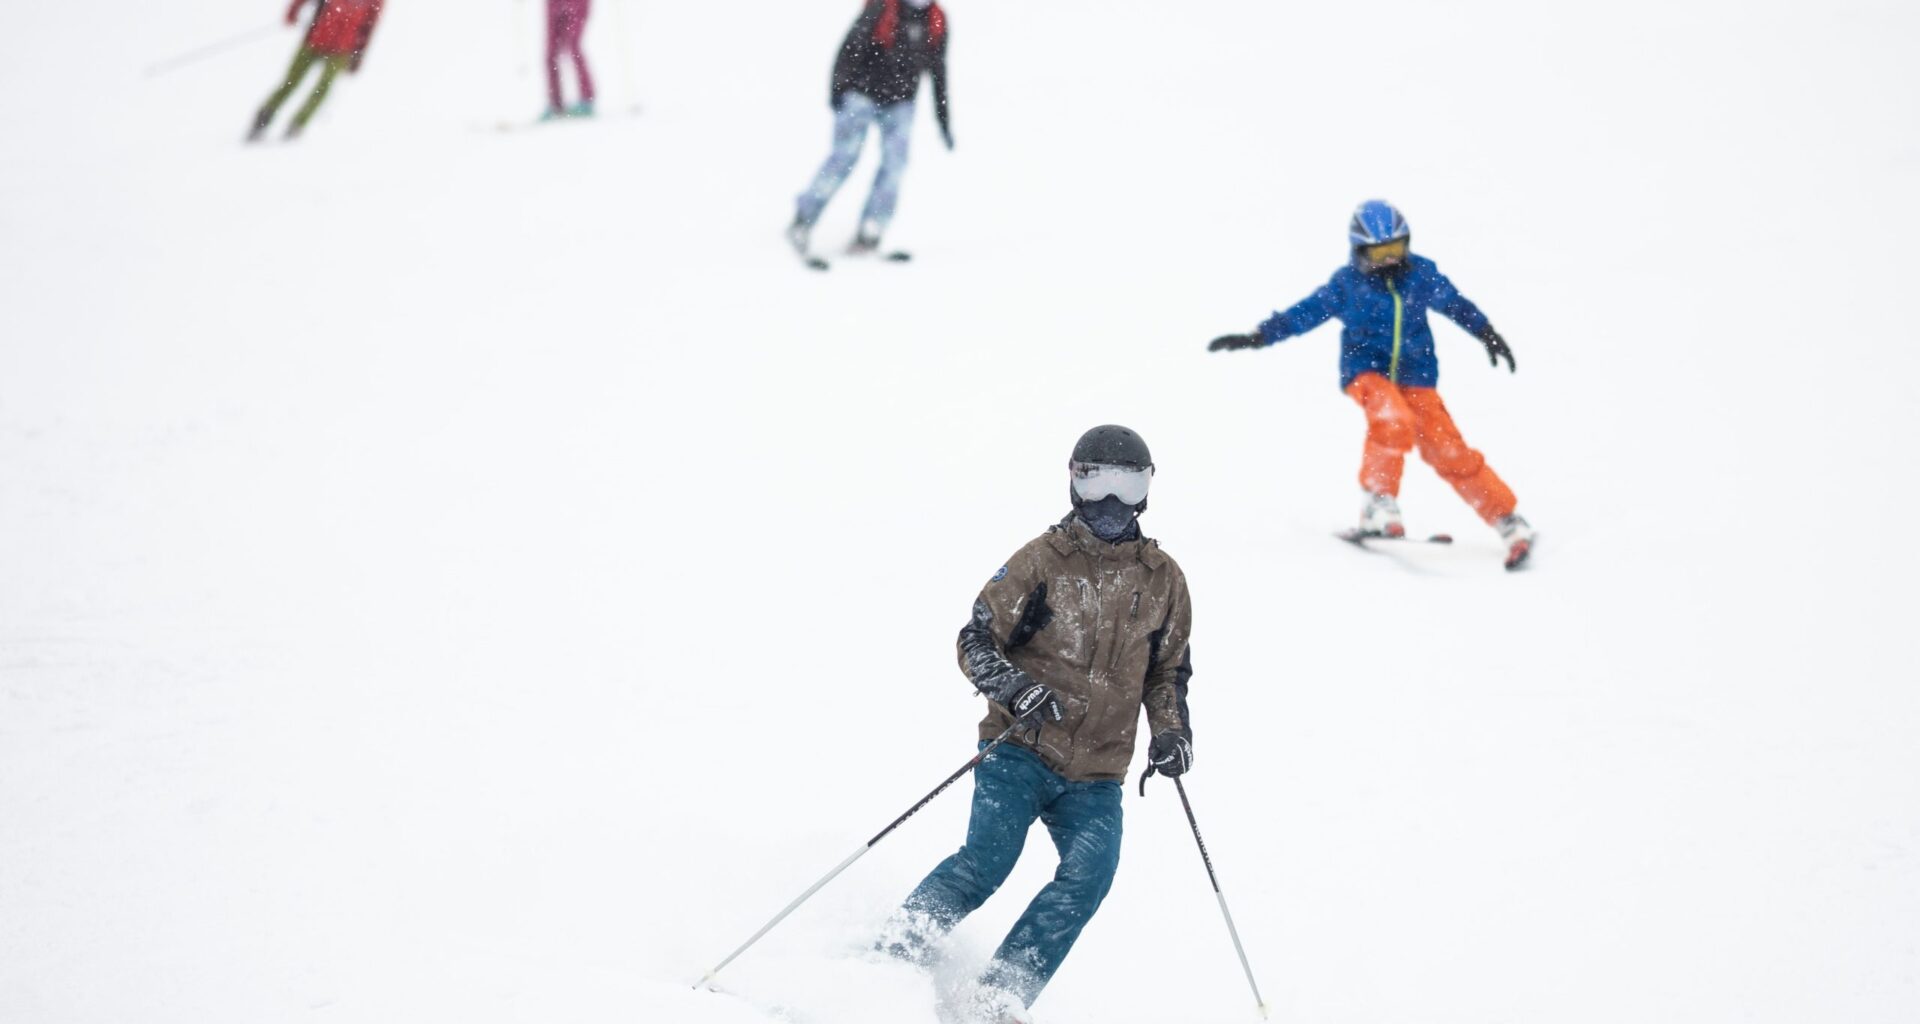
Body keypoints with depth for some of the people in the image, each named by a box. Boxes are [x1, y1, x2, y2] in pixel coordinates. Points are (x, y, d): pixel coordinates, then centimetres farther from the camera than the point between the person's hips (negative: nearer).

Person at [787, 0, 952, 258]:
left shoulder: (936, 21, 0)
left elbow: (938, 71, 10)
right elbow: (852, 45, -13)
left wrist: (943, 119, 12)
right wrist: (838, 86, -21)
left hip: (899, 103, 4)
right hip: (862, 94, -4)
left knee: (894, 164, -8)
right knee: (845, 157, -12)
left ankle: (870, 234, -4)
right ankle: (803, 219, -5)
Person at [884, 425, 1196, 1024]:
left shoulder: (1162, 579, 10)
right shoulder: (1043, 560, -1)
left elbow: (1168, 671, 22)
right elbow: (976, 641, -1)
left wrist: (1172, 730, 4)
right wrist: (1015, 688, -21)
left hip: (1095, 777, 3)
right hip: (1021, 753, -3)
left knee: (1088, 878, -19)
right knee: (988, 859, -22)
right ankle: (890, 960, -4)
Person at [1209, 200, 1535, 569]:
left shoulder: (1422, 274, 0)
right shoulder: (1346, 283, -4)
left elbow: (1455, 303, 15)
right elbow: (1305, 313, 3)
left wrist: (1488, 334, 19)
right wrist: (1256, 337, -1)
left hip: (1415, 373, 2)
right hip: (1366, 370, -2)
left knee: (1449, 452, -9)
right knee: (1393, 420, -35)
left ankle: (1509, 522, -1)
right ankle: (1378, 504, -19)